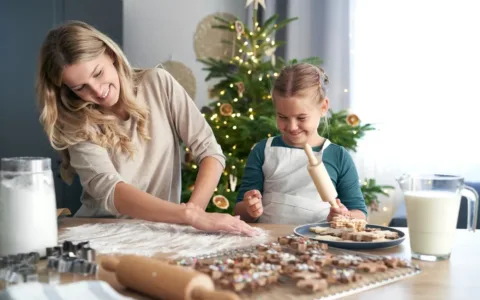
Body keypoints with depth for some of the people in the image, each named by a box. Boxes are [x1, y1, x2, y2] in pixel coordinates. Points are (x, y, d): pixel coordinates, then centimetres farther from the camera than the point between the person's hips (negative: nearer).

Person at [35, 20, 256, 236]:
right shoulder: (77, 124, -7)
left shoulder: (158, 83, -3)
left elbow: (209, 151, -5)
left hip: (162, 227, 2)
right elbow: (109, 191, -23)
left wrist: (194, 210, -21)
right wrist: (191, 215, -35)